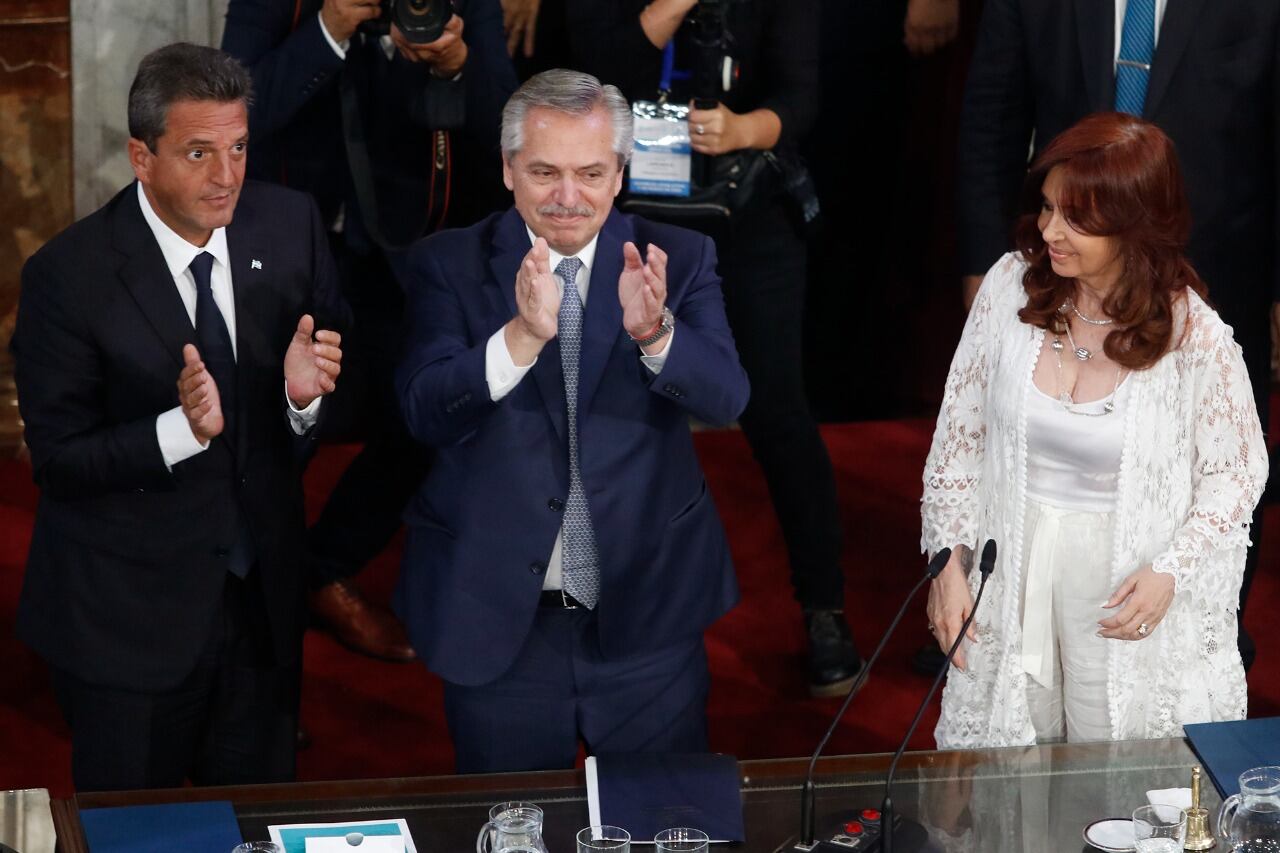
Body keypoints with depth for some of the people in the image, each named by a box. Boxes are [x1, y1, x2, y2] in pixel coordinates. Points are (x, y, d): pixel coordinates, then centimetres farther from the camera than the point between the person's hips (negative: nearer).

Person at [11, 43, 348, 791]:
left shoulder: (290, 225, -5)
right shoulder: (70, 275, -17)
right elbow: (58, 461, -15)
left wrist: (304, 397, -21)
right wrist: (183, 428, -30)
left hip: (263, 599, 4)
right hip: (128, 615, -3)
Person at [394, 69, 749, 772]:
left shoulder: (678, 260, -1)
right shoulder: (448, 265, -3)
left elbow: (725, 398, -14)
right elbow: (425, 415, -17)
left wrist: (654, 332, -34)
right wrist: (521, 337, -34)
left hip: (647, 614, 1)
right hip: (496, 617, 0)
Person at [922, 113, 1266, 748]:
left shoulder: (1193, 336, -16)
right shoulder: (1011, 285, -8)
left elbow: (1234, 474, -3)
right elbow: (958, 435, 2)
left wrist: (1171, 572, -16)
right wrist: (948, 562, -1)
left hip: (1125, 586, -2)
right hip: (1009, 572, 3)